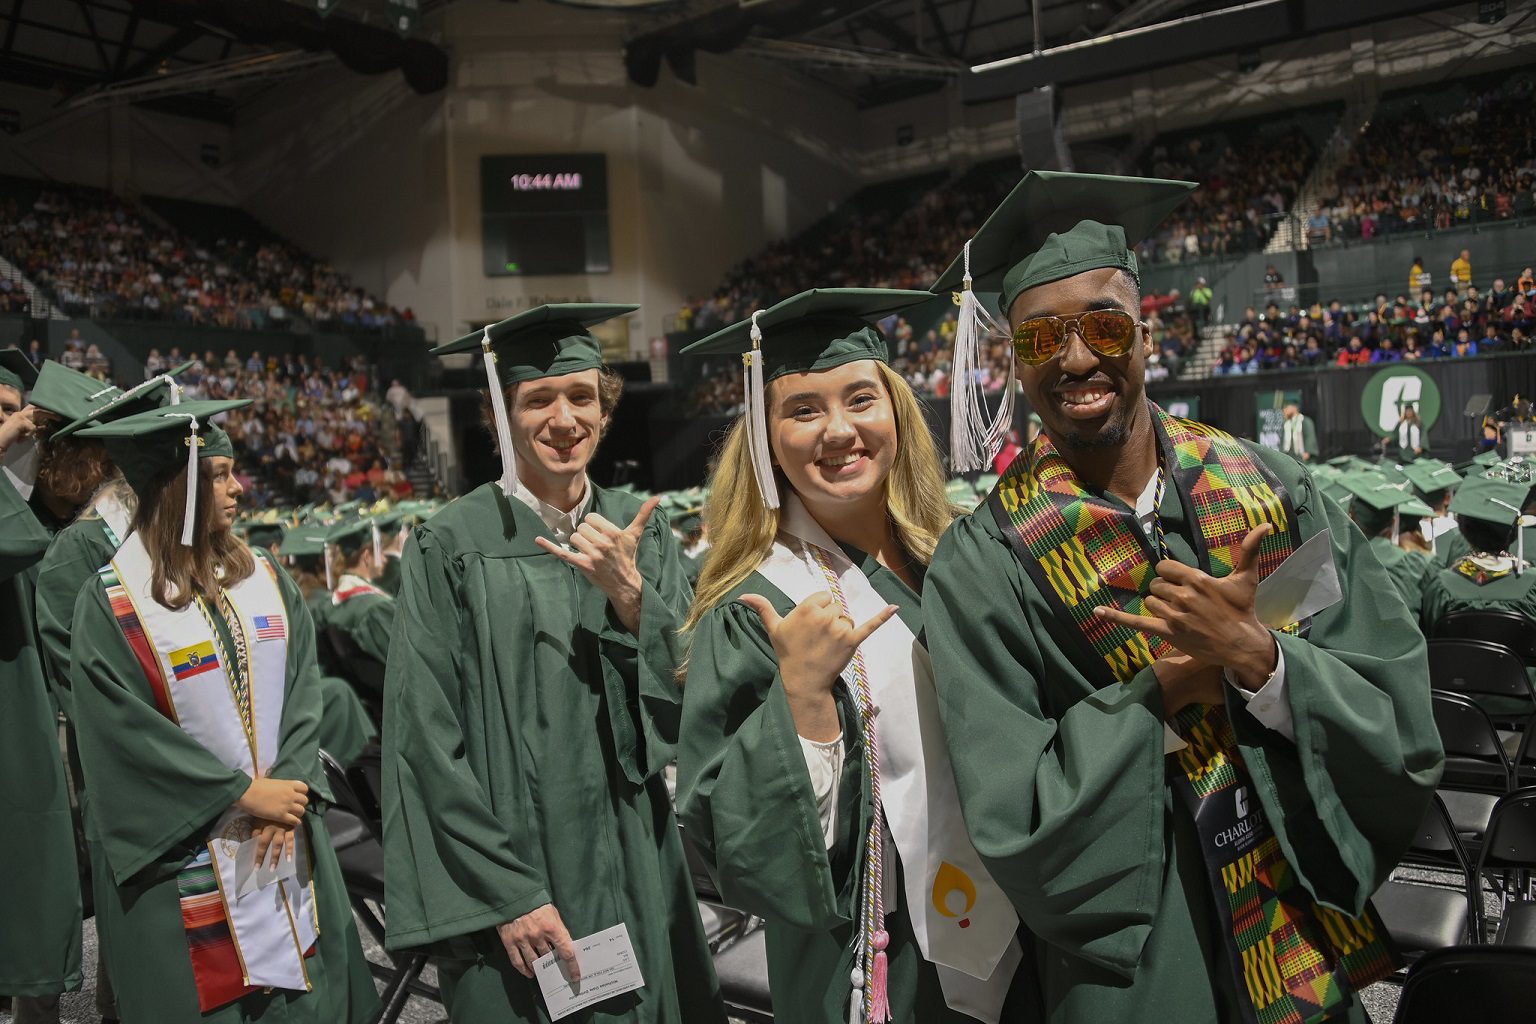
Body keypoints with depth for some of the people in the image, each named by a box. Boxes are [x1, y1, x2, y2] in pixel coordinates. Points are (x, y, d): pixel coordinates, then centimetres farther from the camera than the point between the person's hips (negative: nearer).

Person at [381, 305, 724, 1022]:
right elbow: (427, 740, -10)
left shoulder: (642, 533, 2)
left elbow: (689, 701, -2)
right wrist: (507, 896, -13)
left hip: (635, 873, 4)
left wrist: (629, 595, -18)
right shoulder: (450, 549, -8)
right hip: (509, 867, -3)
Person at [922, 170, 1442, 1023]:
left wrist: (1254, 655, -25)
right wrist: (1170, 682, -22)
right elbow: (1011, 819, -18)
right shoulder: (984, 565, -15)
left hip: (1308, 943, 3)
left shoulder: (1274, 492, -8)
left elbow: (1407, 733, -9)